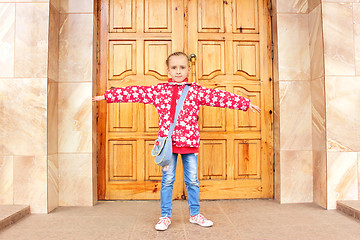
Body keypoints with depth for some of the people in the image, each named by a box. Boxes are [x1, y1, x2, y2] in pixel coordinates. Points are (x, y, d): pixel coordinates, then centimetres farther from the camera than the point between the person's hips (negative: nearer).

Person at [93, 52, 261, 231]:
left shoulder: (196, 91, 3)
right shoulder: (158, 90, 4)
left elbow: (219, 97, 1)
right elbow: (135, 92, 4)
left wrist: (246, 103, -1)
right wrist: (107, 96, 4)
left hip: (189, 142, 1)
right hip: (167, 142, 0)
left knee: (192, 181, 10)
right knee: (167, 180, 7)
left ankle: (195, 214, 28)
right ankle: (165, 216, 22)